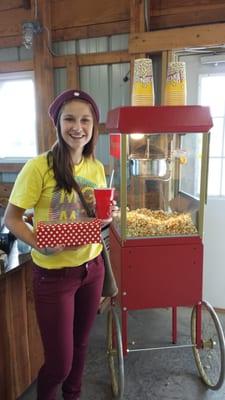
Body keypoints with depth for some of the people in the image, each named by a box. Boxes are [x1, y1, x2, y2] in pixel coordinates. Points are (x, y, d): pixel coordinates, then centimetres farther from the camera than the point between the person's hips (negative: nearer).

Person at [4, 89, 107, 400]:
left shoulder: (97, 168, 1)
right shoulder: (39, 166, -17)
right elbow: (11, 218, -11)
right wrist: (40, 244, -27)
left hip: (92, 267, 5)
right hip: (53, 274, -5)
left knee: (80, 344, 23)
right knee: (59, 361, 7)